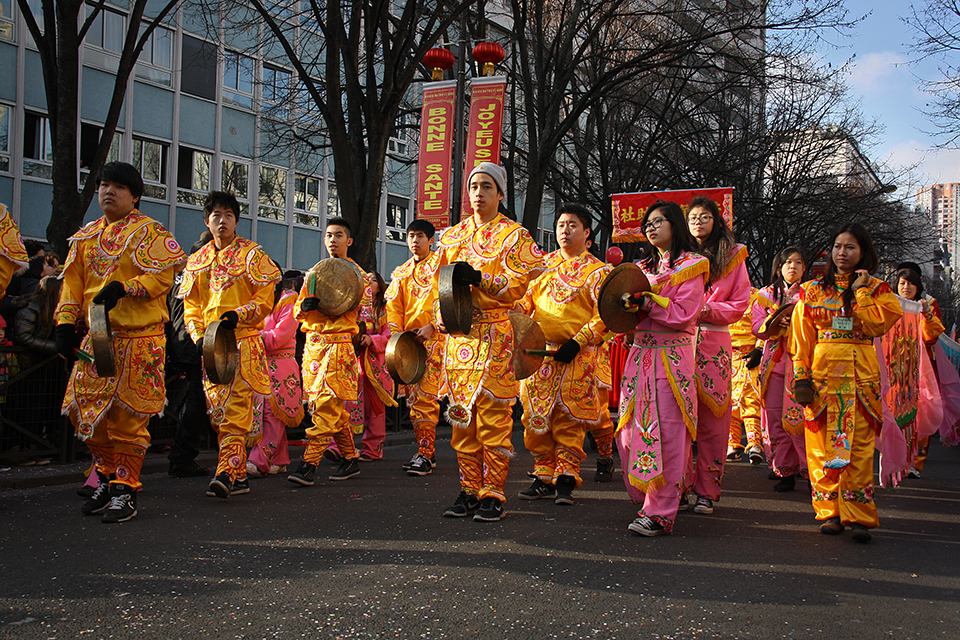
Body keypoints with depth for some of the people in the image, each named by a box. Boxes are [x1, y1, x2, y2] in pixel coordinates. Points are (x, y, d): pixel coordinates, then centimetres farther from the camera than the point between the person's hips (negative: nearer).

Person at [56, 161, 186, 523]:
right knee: (86, 410, 5)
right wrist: (66, 324, 7)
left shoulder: (149, 232, -1)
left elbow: (162, 277, -11)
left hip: (139, 337, -6)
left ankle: (125, 490, 6)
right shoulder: (86, 236, 17)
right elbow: (72, 282, 17)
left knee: (128, 414, -4)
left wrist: (123, 288, -24)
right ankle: (107, 479, 23)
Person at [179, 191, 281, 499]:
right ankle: (239, 476, 12)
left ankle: (226, 472, -20)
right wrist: (199, 336, 2)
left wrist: (238, 315, -18)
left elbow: (265, 300, -2)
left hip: (244, 341, -5)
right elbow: (190, 306, 18)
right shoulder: (197, 260, 17)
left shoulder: (251, 254, 2)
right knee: (217, 412, 4)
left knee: (236, 408, -15)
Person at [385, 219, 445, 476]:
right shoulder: (401, 273, 20)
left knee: (426, 396, -14)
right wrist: (397, 333, 0)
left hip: (433, 338, -6)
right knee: (412, 397, 6)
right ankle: (425, 451, 14)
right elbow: (394, 305, 16)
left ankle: (425, 455, -13)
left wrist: (431, 326, -17)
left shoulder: (440, 264, 3)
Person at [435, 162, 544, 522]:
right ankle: (469, 490, 15)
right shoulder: (453, 236, 17)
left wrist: (478, 279, -21)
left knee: (493, 417, -5)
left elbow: (520, 285, -8)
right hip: (460, 335, 5)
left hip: (496, 336, -5)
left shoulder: (514, 236, 1)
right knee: (462, 415, 7)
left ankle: (492, 495, 3)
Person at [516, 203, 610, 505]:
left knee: (568, 419, -3)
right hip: (538, 351, 4)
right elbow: (527, 297, 19)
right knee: (536, 417, 4)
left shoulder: (598, 271, 1)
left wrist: (577, 342, -14)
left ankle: (566, 480, 6)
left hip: (575, 356, -4)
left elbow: (603, 317, -5)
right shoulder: (543, 263, 15)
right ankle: (545, 477, 15)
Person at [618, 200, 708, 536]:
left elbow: (683, 315, -10)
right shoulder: (645, 266, 21)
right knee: (633, 428, 2)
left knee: (664, 432, -10)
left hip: (672, 355, -7)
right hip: (640, 354, 7)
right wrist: (626, 305, 0)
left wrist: (646, 303, -16)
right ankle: (643, 496, 14)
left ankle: (660, 512, -9)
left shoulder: (690, 265, 1)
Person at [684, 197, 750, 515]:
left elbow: (739, 305, 3)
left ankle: (706, 492, 2)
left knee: (712, 420, -3)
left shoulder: (732, 256, 9)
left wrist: (705, 310, -11)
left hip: (714, 343, -2)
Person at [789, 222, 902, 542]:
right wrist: (801, 376, -3)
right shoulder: (811, 290, 12)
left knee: (859, 444, -8)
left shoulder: (876, 289, 11)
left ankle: (858, 516, -5)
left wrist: (860, 291, -5)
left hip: (860, 373, -1)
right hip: (822, 371, 1)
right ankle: (830, 513, 7)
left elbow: (877, 326, -7)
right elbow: (801, 339, 6)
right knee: (822, 443, -2)